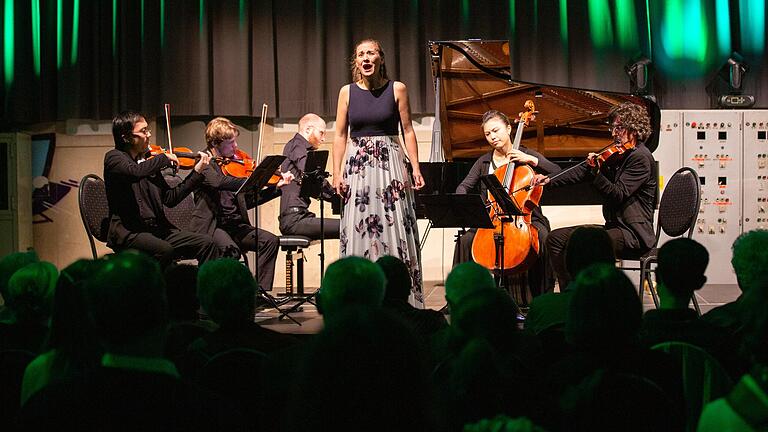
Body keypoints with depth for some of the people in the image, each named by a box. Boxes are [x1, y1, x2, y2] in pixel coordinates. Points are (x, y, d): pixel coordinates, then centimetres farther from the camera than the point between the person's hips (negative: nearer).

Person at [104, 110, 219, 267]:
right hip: (128, 233, -7)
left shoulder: (148, 161, 16)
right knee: (164, 250, -34)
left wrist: (197, 172, 11)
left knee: (206, 243, -9)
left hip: (157, 229, 7)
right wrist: (164, 158, -14)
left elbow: (170, 198, 14)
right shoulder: (113, 158, -4)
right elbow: (135, 172, -28)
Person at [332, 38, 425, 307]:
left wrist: (415, 169, -5)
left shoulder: (397, 89, 2)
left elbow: (408, 131, 2)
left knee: (394, 229, -3)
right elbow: (340, 135, 7)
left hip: (390, 164, -1)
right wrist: (337, 173, -1)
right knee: (358, 232, 1)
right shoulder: (347, 92, 6)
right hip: (357, 166, 2)